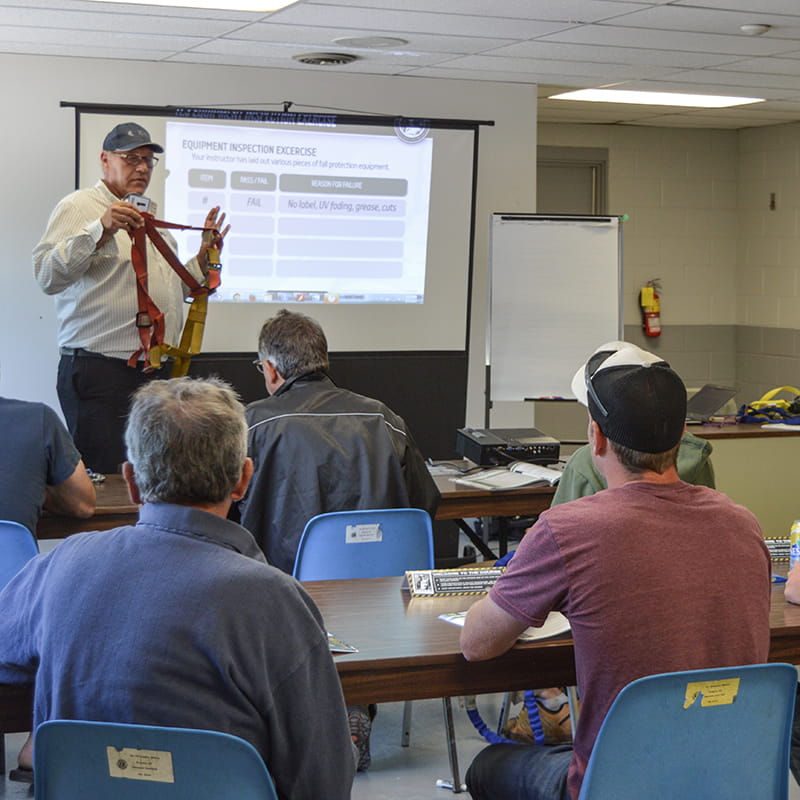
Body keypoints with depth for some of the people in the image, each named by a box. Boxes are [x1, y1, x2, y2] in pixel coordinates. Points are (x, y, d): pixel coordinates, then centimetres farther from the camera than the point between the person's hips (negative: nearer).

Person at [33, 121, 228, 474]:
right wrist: (101, 231, -24)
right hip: (99, 375, -7)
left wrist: (206, 253, 17)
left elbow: (174, 288, 31)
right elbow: (47, 276, -16)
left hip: (155, 374, 8)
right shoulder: (79, 206, -1)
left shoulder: (149, 217, 25)